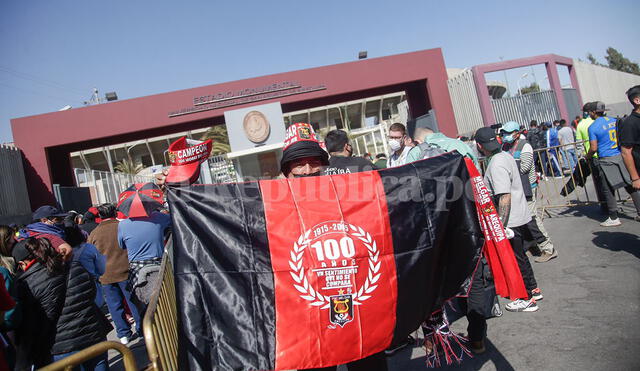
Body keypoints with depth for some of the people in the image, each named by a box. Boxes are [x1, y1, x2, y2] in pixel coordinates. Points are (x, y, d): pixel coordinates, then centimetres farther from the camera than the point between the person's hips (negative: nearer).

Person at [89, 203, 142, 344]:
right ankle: (142, 329, 13)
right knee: (133, 301, 7)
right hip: (125, 273, -2)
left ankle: (124, 335, 13)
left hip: (105, 277, 2)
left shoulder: (93, 234, 3)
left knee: (114, 305, 9)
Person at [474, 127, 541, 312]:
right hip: (520, 217, 10)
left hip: (511, 221, -10)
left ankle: (527, 299, 17)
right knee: (519, 256, 22)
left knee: (517, 259, 4)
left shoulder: (496, 165, -23)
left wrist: (501, 225, -25)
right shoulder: (505, 155, 7)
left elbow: (505, 196, -28)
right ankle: (533, 289, 36)